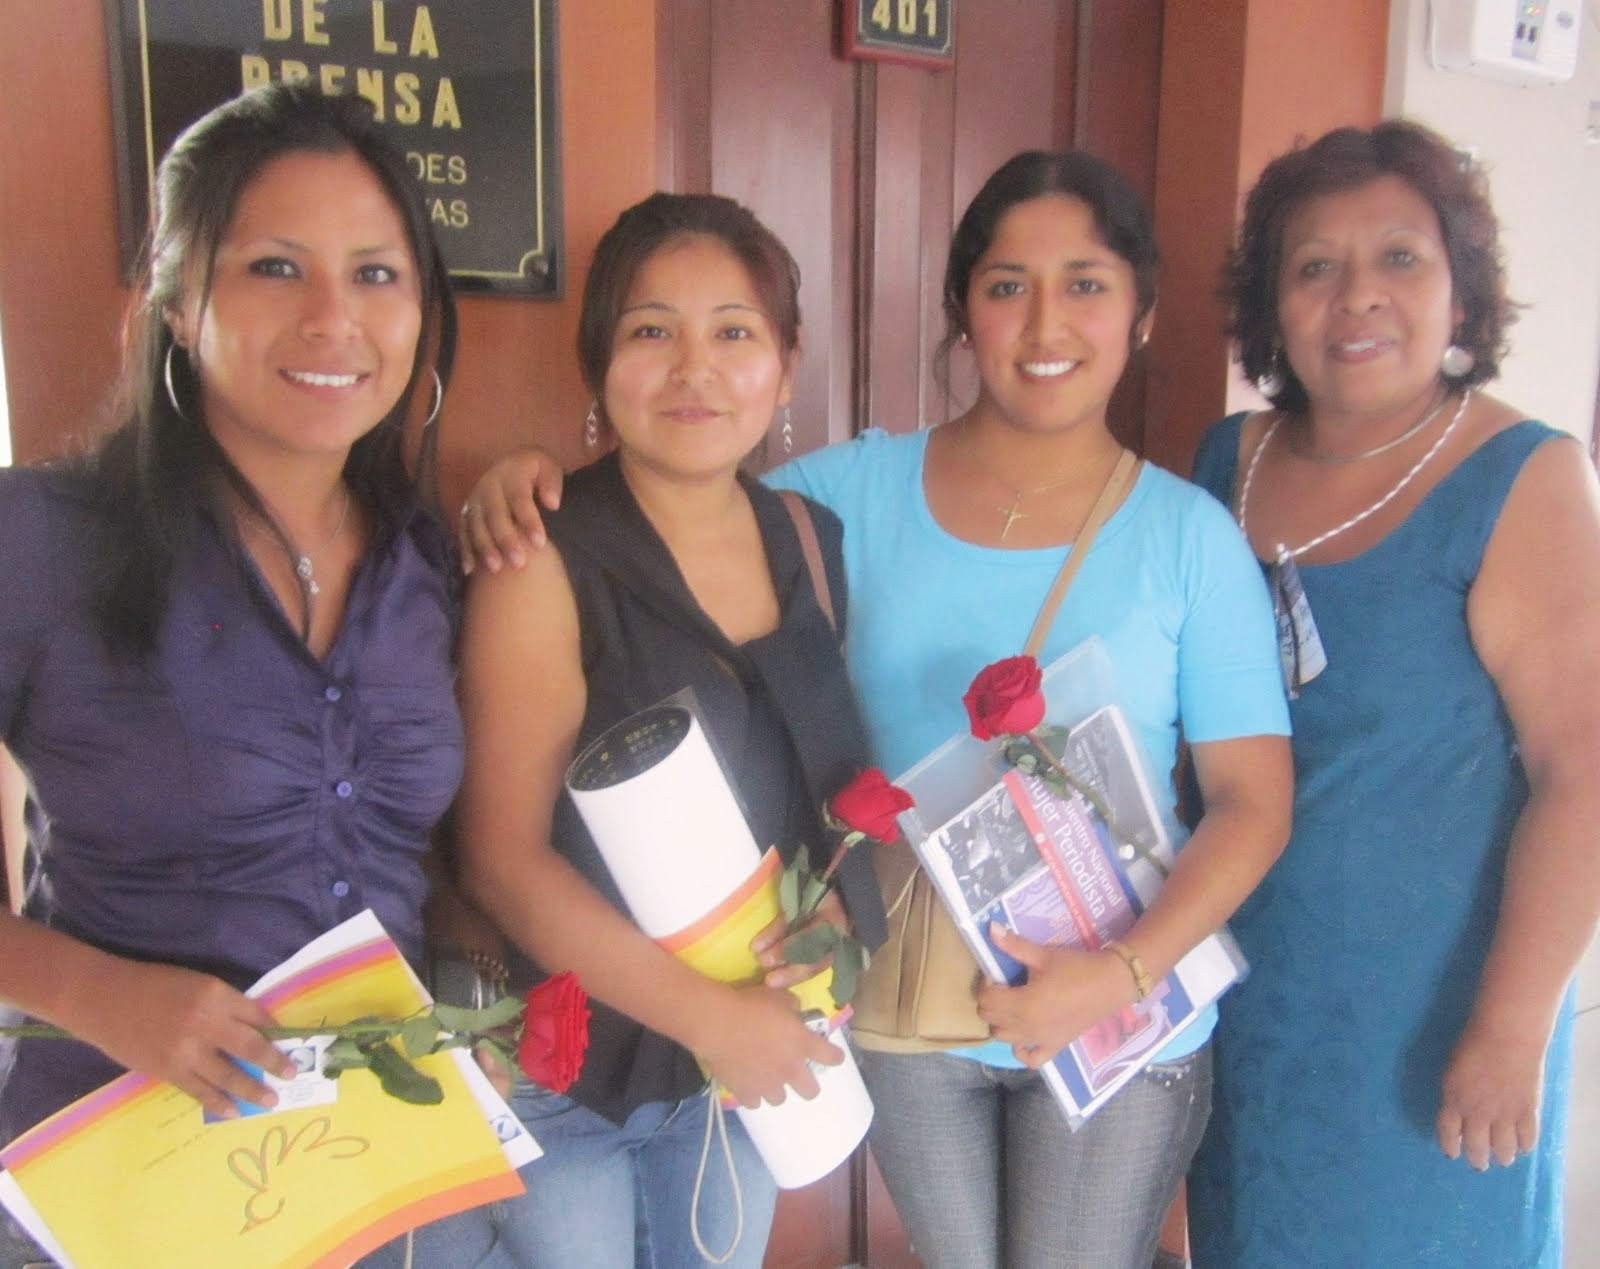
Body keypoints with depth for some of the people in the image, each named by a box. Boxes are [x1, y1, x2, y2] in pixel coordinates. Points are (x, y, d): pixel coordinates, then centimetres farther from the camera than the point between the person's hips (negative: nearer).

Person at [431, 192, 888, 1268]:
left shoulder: (812, 542, -2)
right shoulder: (544, 566, -18)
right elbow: (503, 856, -19)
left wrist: (831, 907, -12)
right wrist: (707, 1015, -21)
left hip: (753, 1050, 5)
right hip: (565, 1065, -5)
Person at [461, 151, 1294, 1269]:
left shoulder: (1190, 536, -8)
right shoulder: (859, 490, -4)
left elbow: (1254, 801, -8)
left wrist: (1125, 971, -21)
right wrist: (526, 485, -18)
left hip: (1124, 1029, -1)